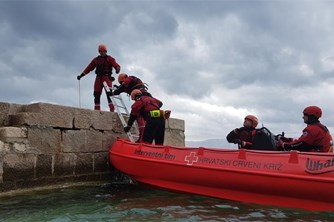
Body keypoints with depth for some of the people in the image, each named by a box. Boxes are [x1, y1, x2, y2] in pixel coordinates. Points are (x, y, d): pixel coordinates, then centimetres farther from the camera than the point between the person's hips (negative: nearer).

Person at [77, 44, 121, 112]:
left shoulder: (109, 59, 9)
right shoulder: (96, 60, 20)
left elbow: (116, 65, -4)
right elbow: (89, 68, 22)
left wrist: (117, 69, -28)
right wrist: (81, 75, 19)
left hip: (107, 77, -4)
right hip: (98, 78, 4)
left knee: (109, 94, -17)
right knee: (96, 94, -1)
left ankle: (112, 109, -22)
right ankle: (97, 110, 2)